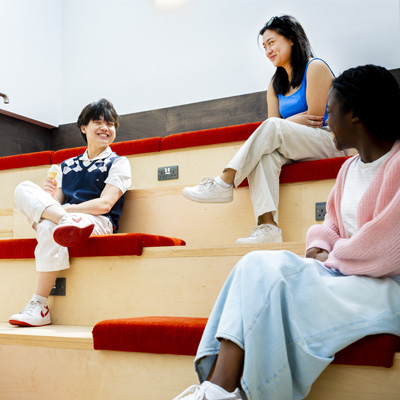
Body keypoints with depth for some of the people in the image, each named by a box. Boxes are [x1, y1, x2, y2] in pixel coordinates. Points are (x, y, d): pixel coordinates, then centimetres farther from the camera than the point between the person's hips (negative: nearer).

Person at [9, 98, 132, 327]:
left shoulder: (118, 163, 9)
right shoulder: (68, 165, 24)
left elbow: (105, 204, -6)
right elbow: (58, 201, 17)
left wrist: (61, 208, -14)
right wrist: (51, 201, -9)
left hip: (99, 223, -5)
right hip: (63, 216, 5)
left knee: (49, 228, -36)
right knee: (24, 188, -17)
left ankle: (40, 307, -31)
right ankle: (66, 222, -41)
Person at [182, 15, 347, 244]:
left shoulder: (316, 67, 0)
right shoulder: (276, 85, 21)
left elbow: (315, 117, -7)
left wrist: (287, 124, 1)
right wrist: (295, 120, -9)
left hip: (329, 142, -5)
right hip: (295, 149, 5)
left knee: (272, 128, -31)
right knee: (264, 154, -29)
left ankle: (225, 183, -32)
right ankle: (267, 226, -44)